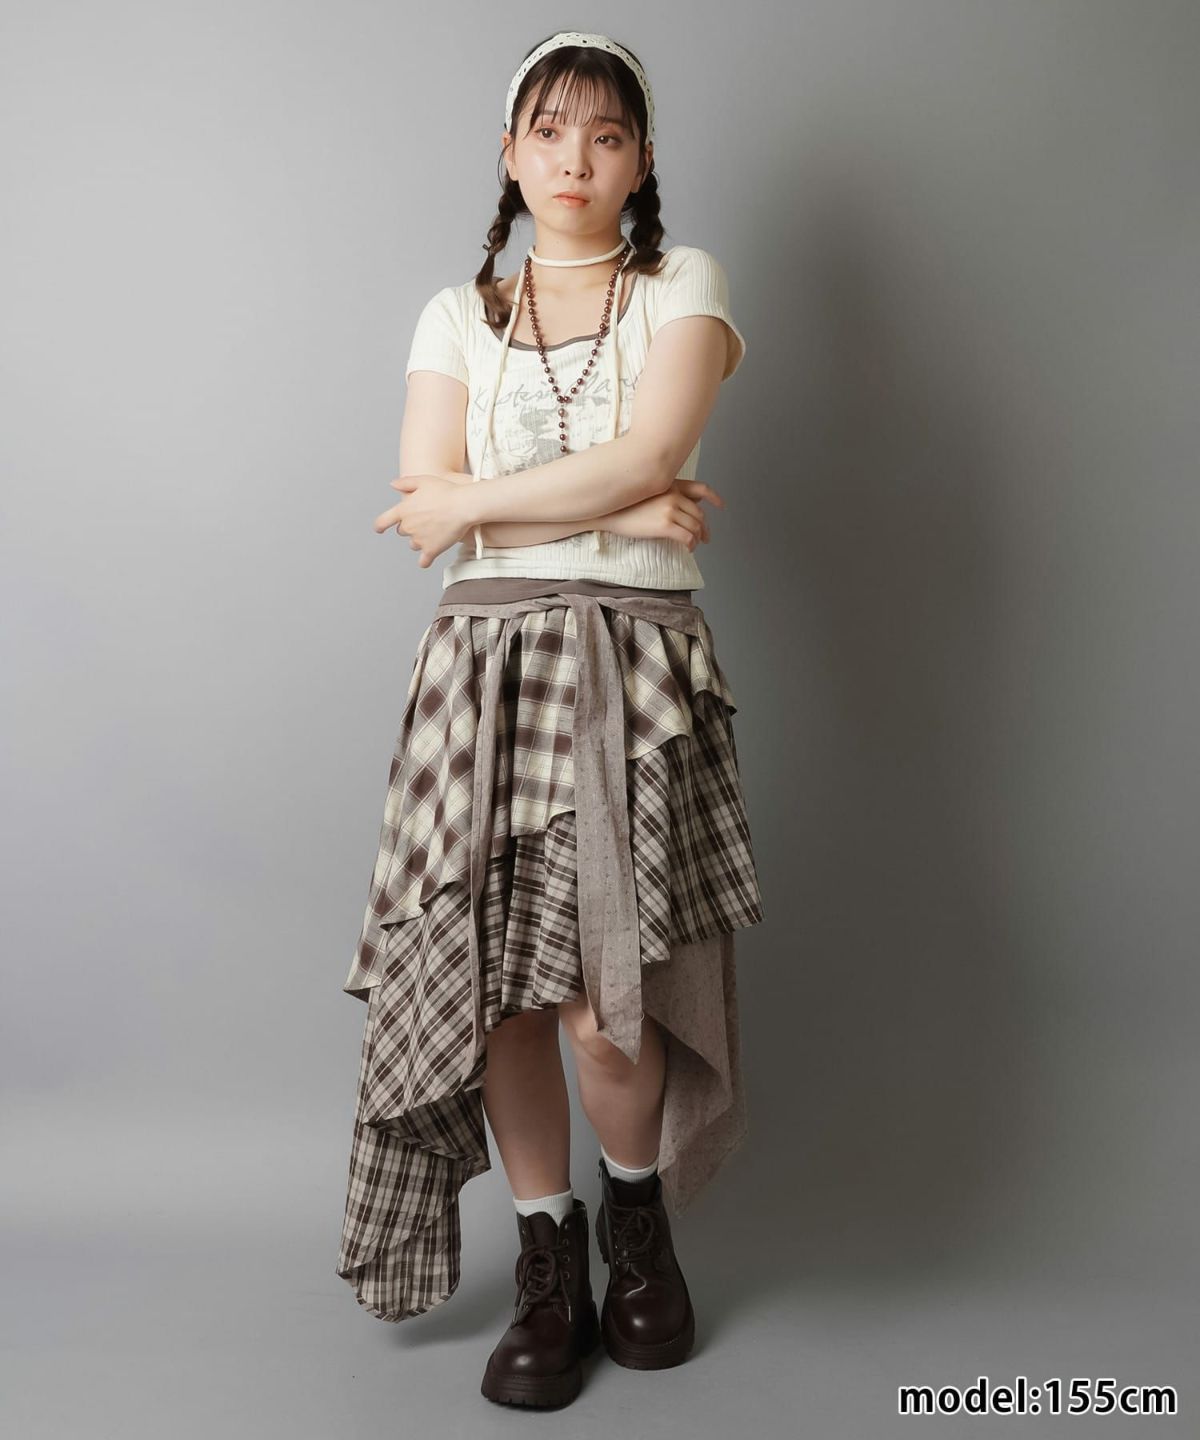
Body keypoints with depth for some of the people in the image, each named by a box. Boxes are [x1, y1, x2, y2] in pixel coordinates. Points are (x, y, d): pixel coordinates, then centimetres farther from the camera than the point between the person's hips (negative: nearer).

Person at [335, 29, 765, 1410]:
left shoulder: (684, 285, 10)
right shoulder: (456, 315, 15)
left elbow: (649, 454, -8)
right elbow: (427, 505, 0)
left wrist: (477, 501, -4)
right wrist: (617, 508, -7)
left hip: (633, 666, -2)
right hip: (485, 658, 3)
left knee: (600, 995, -8)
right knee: (496, 983, 0)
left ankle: (638, 1214, 24)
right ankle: (548, 1259, 21)